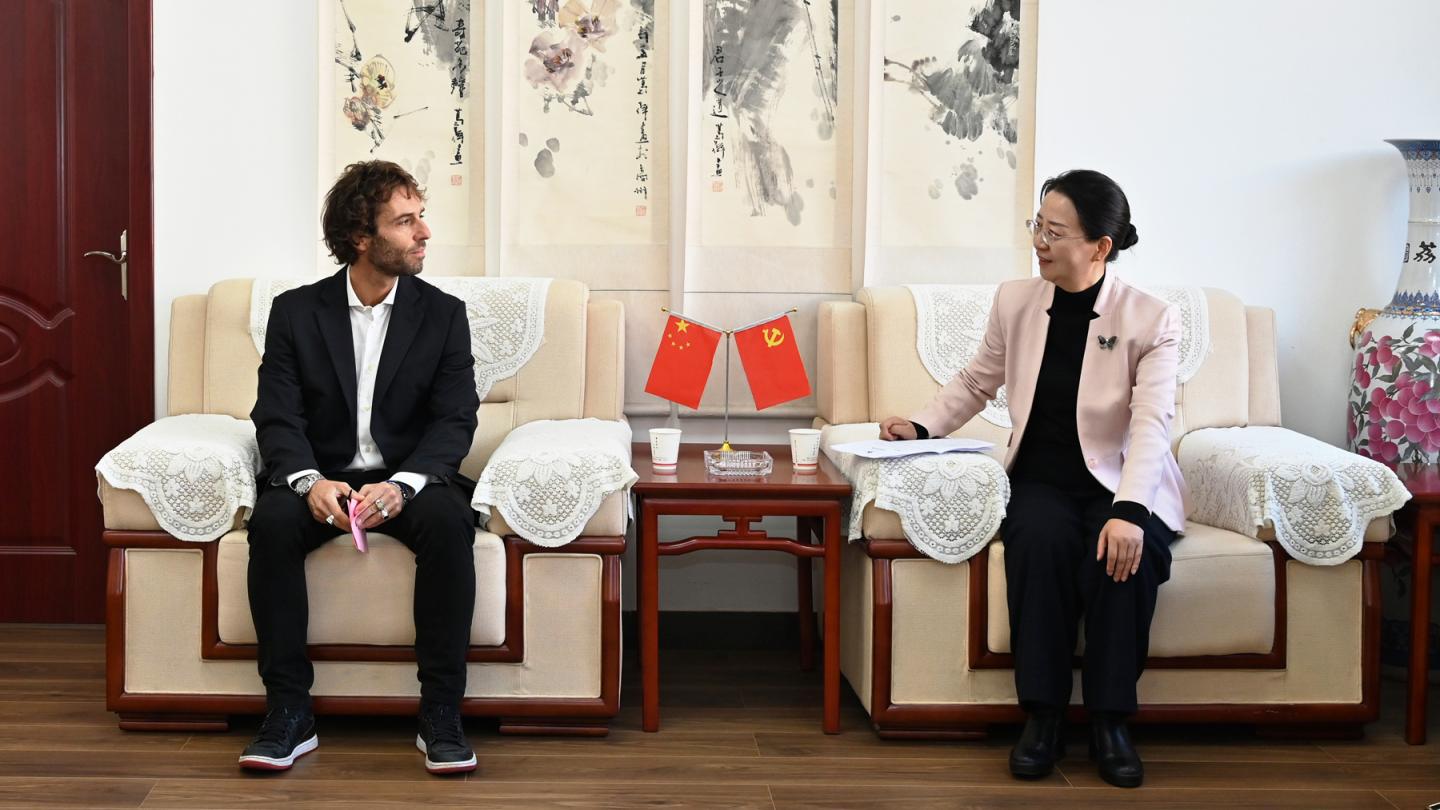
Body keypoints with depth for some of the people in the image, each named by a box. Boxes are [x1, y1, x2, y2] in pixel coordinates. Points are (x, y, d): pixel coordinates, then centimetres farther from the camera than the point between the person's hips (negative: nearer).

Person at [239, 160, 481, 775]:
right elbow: (277, 418, -4)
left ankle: (440, 715, -26)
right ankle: (288, 714, -24)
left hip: (409, 481, 0)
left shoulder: (443, 314, 4)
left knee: (448, 520, -33)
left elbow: (455, 420, -6)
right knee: (273, 520, -32)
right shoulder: (295, 312, 3)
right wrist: (310, 481, -26)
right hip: (321, 479, 0)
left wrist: (402, 485, -25)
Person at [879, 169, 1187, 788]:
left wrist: (1129, 511, -36)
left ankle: (1109, 720, -16)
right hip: (1041, 482, 2)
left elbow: (1151, 423, -21)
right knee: (1041, 538, -33)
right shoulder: (1016, 301, 4)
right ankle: (1042, 716, -22)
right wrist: (922, 426, 0)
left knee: (1123, 552, -35)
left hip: (1120, 487, -2)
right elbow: (976, 382, 18)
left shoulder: (1152, 319, -8)